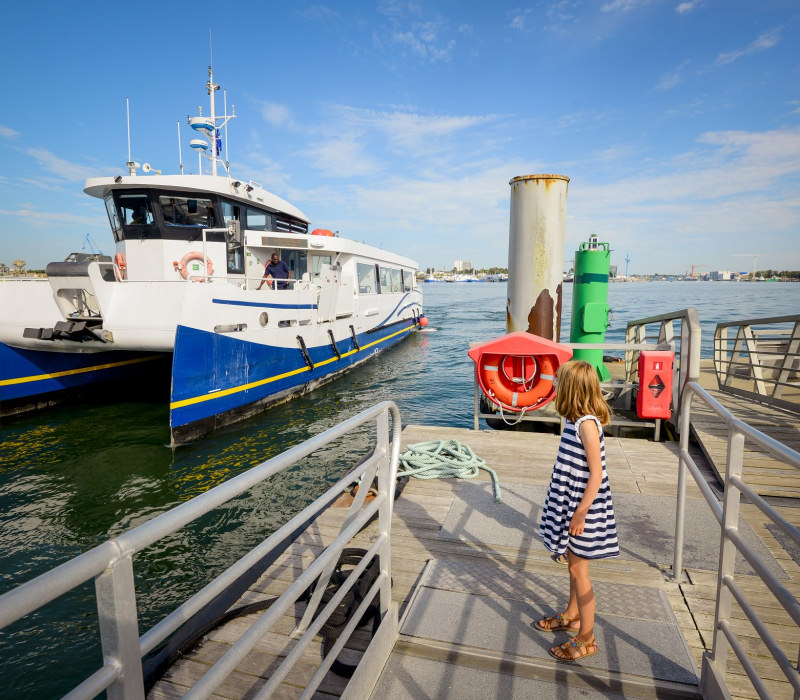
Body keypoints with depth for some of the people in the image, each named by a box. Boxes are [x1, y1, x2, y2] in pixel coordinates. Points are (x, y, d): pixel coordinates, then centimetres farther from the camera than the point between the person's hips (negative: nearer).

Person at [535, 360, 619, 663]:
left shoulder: (587, 424, -24)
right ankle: (571, 616, 39)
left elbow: (596, 474, -23)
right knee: (573, 563, 22)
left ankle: (587, 638, 17)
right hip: (571, 502, 9)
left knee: (578, 568, 3)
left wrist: (581, 512, -20)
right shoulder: (576, 420, 5)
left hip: (583, 505, -9)